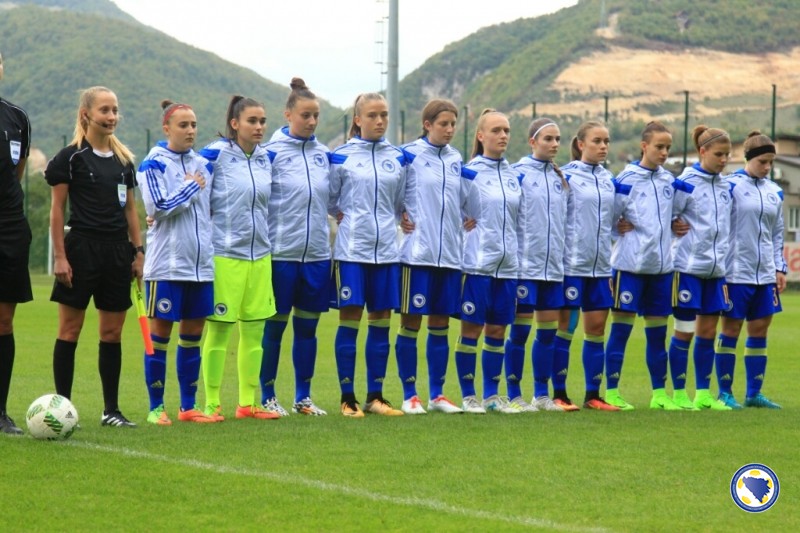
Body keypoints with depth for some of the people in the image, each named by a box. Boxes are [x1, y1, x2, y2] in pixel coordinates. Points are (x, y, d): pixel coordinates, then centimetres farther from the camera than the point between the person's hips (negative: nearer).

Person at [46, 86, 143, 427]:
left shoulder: (123, 159, 12)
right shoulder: (71, 157, -4)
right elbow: (57, 209, -4)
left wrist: (138, 251, 11)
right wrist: (60, 256, -10)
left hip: (117, 250, 5)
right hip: (82, 248, -5)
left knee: (112, 332, 7)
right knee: (70, 329, -2)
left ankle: (111, 410, 12)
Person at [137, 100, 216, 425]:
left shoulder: (204, 165, 13)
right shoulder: (153, 164, -4)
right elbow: (159, 206, -15)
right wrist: (190, 187, -7)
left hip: (201, 262, 6)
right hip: (167, 263, -5)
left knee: (193, 334, 8)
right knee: (160, 333, -1)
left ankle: (188, 406, 15)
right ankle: (156, 407, 5)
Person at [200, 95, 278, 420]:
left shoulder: (266, 158, 9)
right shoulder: (215, 154, -7)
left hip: (259, 254, 6)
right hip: (224, 255, -5)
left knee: (254, 331, 7)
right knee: (218, 330, 0)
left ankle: (248, 403, 14)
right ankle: (212, 404, 6)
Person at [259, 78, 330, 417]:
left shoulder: (323, 154, 9)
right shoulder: (272, 153, -5)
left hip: (317, 253, 4)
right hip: (281, 253, -4)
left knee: (308, 327, 9)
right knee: (274, 326, 2)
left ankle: (303, 397, 17)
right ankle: (267, 397, 11)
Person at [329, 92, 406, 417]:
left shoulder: (397, 158, 9)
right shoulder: (341, 156, 0)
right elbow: (329, 200, 9)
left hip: (386, 250, 3)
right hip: (351, 249, -3)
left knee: (381, 321, 6)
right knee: (350, 320, -3)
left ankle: (375, 396, 13)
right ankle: (347, 398, 2)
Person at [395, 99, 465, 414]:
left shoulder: (456, 160, 12)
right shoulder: (409, 155, -4)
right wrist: (399, 216, -8)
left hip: (450, 254, 5)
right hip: (417, 253, -5)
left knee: (441, 324, 8)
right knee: (411, 322, -1)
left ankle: (437, 394, 15)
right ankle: (409, 395, 5)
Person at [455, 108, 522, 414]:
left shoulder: (515, 176, 12)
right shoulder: (469, 173, -5)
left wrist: (517, 255, 18)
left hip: (507, 264, 5)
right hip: (477, 263, -5)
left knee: (497, 330, 8)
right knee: (471, 328, -1)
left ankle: (492, 395, 16)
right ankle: (468, 396, 6)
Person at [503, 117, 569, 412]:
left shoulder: (561, 177, 12)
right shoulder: (518, 173, -6)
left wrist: (563, 255, 16)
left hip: (554, 265, 6)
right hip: (526, 264, -6)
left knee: (548, 330, 7)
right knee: (520, 329, -2)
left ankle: (542, 394, 15)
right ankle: (514, 395, 4)